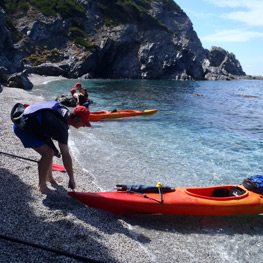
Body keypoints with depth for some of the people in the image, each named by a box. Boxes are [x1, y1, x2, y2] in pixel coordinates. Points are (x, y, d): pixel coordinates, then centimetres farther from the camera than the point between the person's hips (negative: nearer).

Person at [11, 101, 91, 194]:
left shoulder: (65, 111, -5)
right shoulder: (61, 128, -29)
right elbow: (66, 156, -25)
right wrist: (72, 178, -17)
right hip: (22, 127, -10)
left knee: (49, 150, 12)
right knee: (48, 153, -16)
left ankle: (49, 177, 30)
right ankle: (42, 186, -3)